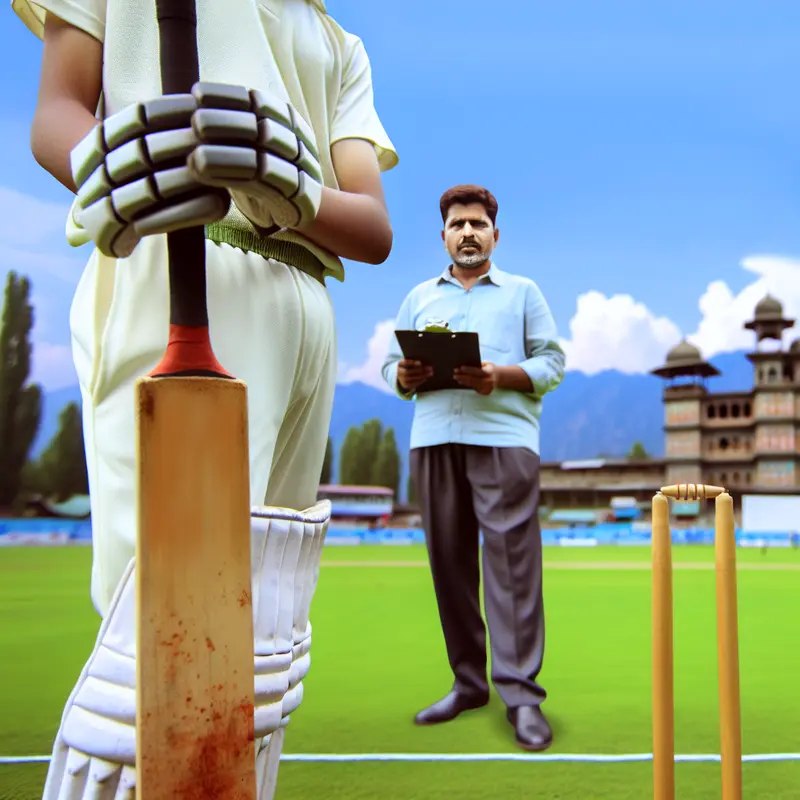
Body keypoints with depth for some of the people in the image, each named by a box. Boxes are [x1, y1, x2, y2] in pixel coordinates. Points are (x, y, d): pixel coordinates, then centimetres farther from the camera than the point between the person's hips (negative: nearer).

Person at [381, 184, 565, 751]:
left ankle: (521, 692, -6)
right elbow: (393, 365, 17)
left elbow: (552, 362, 5)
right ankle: (468, 682, 13)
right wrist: (404, 376, -7)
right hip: (433, 440, 3)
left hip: (505, 438, -3)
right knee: (449, 561, 3)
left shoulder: (523, 292, 14)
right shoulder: (419, 298, 23)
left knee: (511, 560, -9)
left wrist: (501, 376, -13)